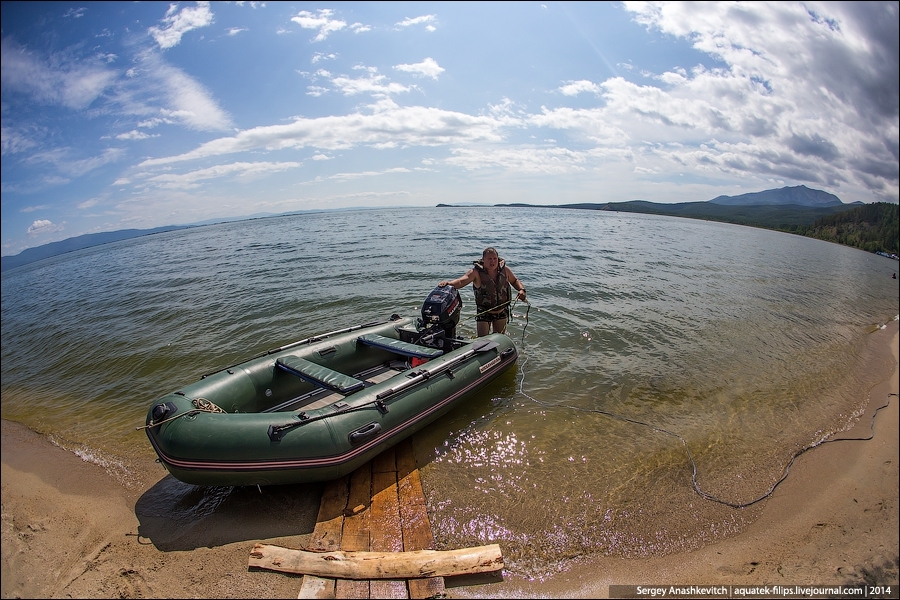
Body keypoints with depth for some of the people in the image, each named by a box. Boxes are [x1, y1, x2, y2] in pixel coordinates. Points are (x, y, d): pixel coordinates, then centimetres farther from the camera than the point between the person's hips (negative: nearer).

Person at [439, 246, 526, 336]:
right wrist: (448, 283, -51)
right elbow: (461, 282, -32)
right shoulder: (476, 272, -19)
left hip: (502, 311, 4)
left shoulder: (504, 269, -7)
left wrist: (521, 289, -10)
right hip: (484, 312, -3)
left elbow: (515, 281, 10)